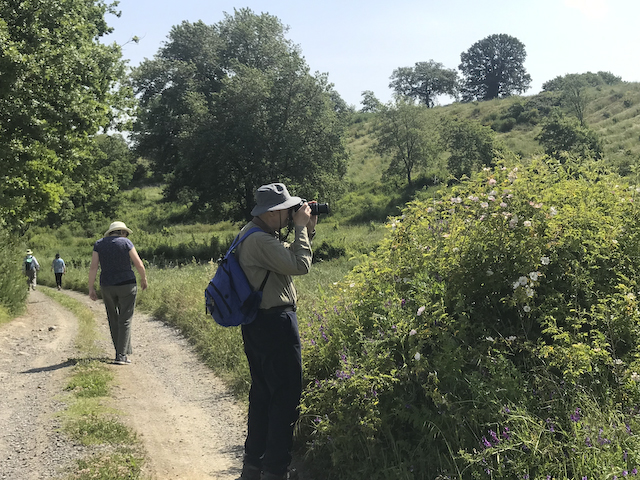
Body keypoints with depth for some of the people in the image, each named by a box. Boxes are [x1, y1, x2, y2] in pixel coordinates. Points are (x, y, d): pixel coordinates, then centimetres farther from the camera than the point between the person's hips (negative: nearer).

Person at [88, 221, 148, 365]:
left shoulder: (99, 244, 4)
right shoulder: (126, 243, -4)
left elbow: (93, 267, -4)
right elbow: (139, 265, -7)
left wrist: (91, 289, 0)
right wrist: (144, 279, 11)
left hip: (107, 286, 3)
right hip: (126, 285, -3)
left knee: (113, 320, 17)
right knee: (125, 321, 2)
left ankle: (123, 352, 23)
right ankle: (121, 356, -4)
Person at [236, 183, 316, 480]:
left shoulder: (251, 233, 13)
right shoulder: (260, 241, -21)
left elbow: (288, 259, 19)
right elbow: (300, 265, -23)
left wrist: (306, 232, 8)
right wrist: (301, 228, -12)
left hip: (257, 325, 11)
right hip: (276, 324, -11)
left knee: (263, 392, 18)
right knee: (286, 396, -3)